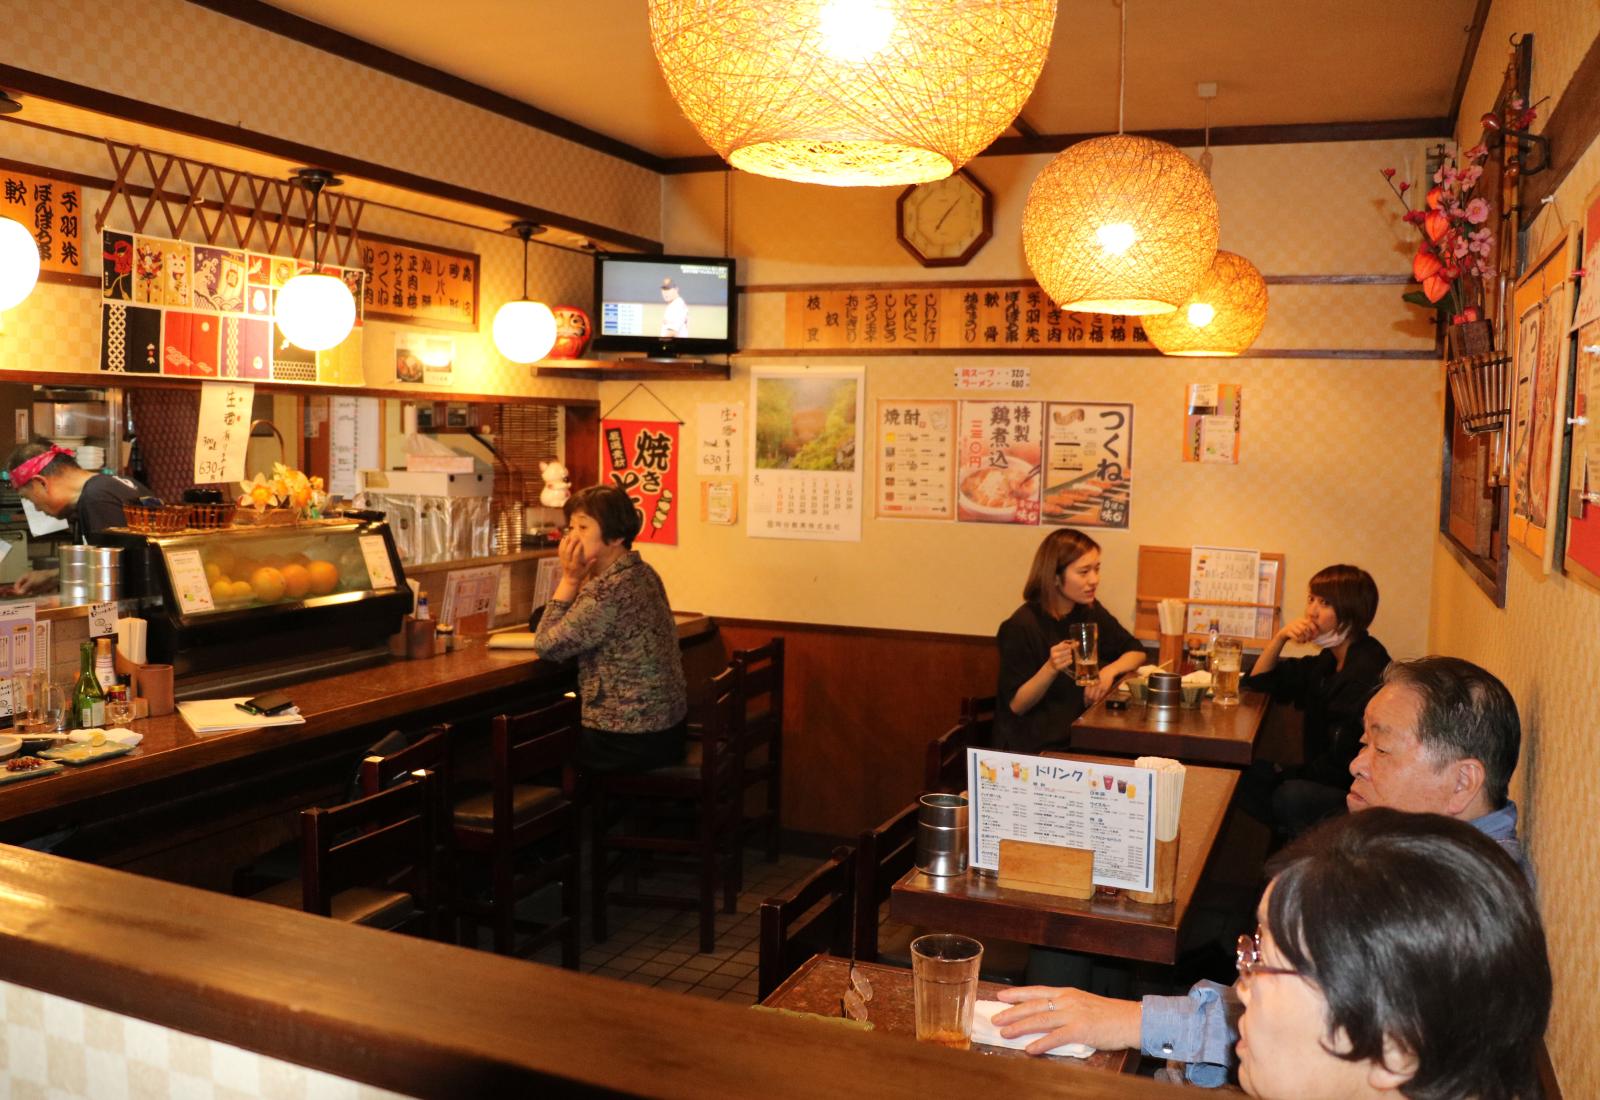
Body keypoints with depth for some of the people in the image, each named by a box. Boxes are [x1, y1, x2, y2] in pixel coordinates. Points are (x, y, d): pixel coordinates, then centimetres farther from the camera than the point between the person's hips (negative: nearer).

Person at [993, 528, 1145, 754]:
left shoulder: (1091, 612, 6)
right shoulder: (1021, 626, -15)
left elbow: (1136, 651, 14)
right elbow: (1017, 706, -12)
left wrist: (1110, 671, -7)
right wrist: (1051, 668, -28)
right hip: (1035, 747, -7)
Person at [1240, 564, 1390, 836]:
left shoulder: (1367, 671, -21)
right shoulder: (1330, 662, 12)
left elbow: (1344, 762, -22)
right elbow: (1258, 680, 20)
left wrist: (1286, 775, -9)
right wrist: (1281, 637, 2)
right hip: (1326, 778, 9)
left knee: (1289, 796, -32)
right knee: (1253, 774, -8)